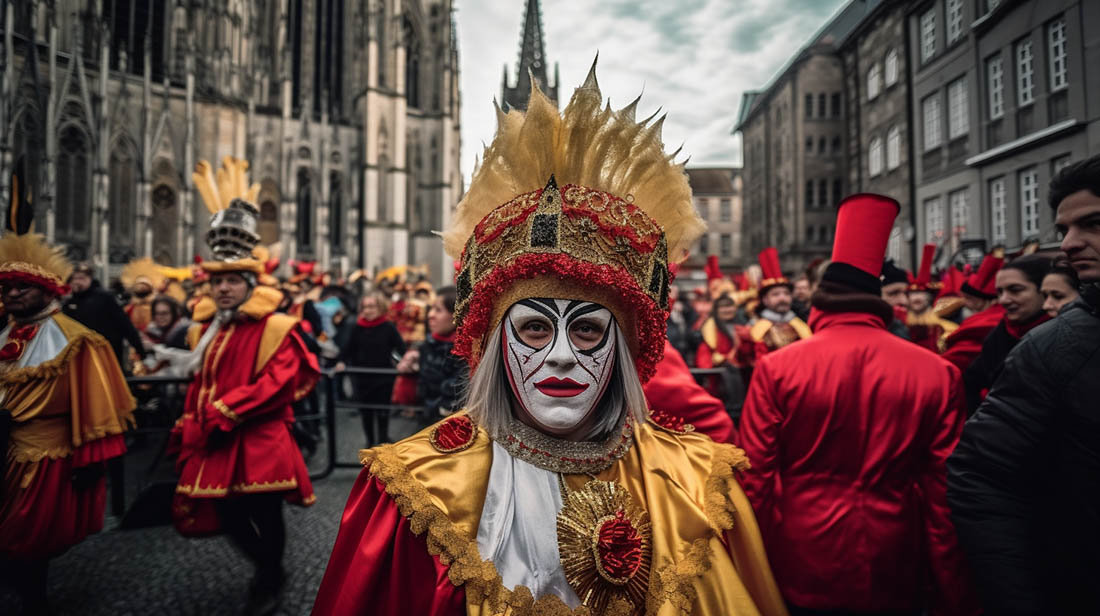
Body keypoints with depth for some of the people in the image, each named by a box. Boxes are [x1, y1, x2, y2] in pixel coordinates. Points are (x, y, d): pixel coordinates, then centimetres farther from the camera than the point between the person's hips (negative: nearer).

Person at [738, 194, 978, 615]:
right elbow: (945, 493, -4)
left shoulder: (776, 368, -11)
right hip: (893, 577, 2)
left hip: (800, 572, -1)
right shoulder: (937, 373, -7)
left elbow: (754, 480, -9)